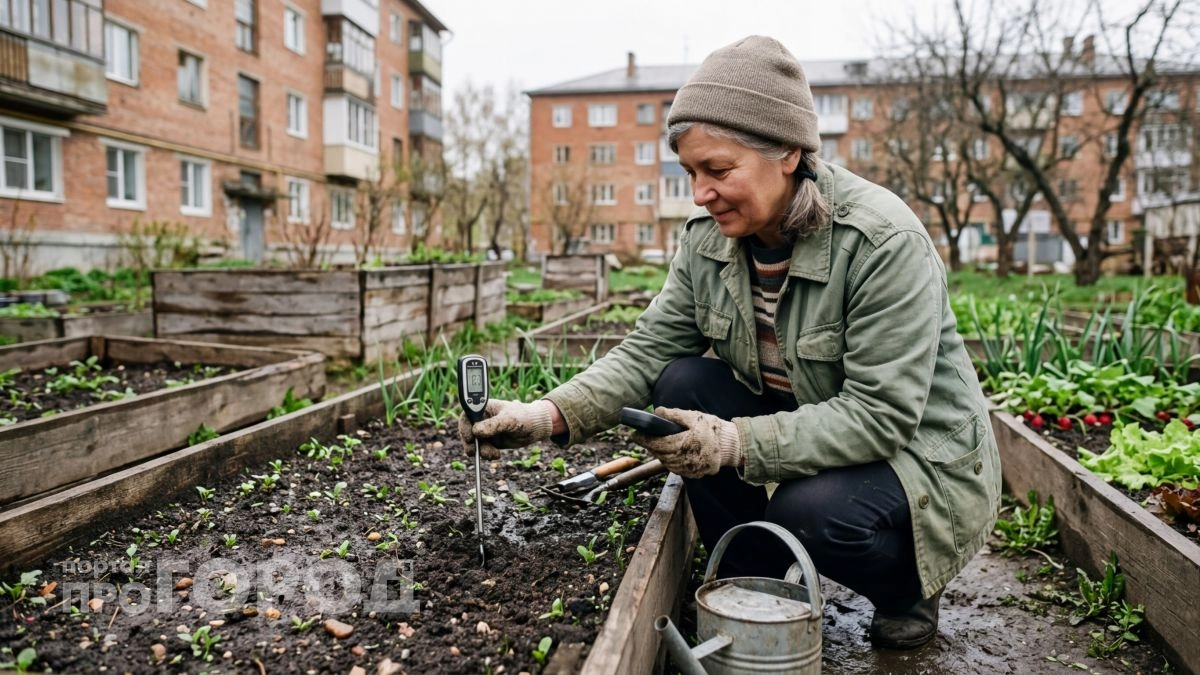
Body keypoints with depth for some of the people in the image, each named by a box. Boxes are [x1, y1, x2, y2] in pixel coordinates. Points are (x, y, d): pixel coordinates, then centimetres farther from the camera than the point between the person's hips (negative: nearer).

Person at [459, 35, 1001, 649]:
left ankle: (908, 593, 6)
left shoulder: (883, 242, -27)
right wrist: (551, 415, -26)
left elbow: (881, 414, -29)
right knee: (683, 384, -15)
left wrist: (737, 443, -40)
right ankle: (754, 592, 1)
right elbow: (648, 349, -10)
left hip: (920, 451, -5)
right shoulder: (707, 236, -8)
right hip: (800, 425, 6)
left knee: (808, 512, -33)